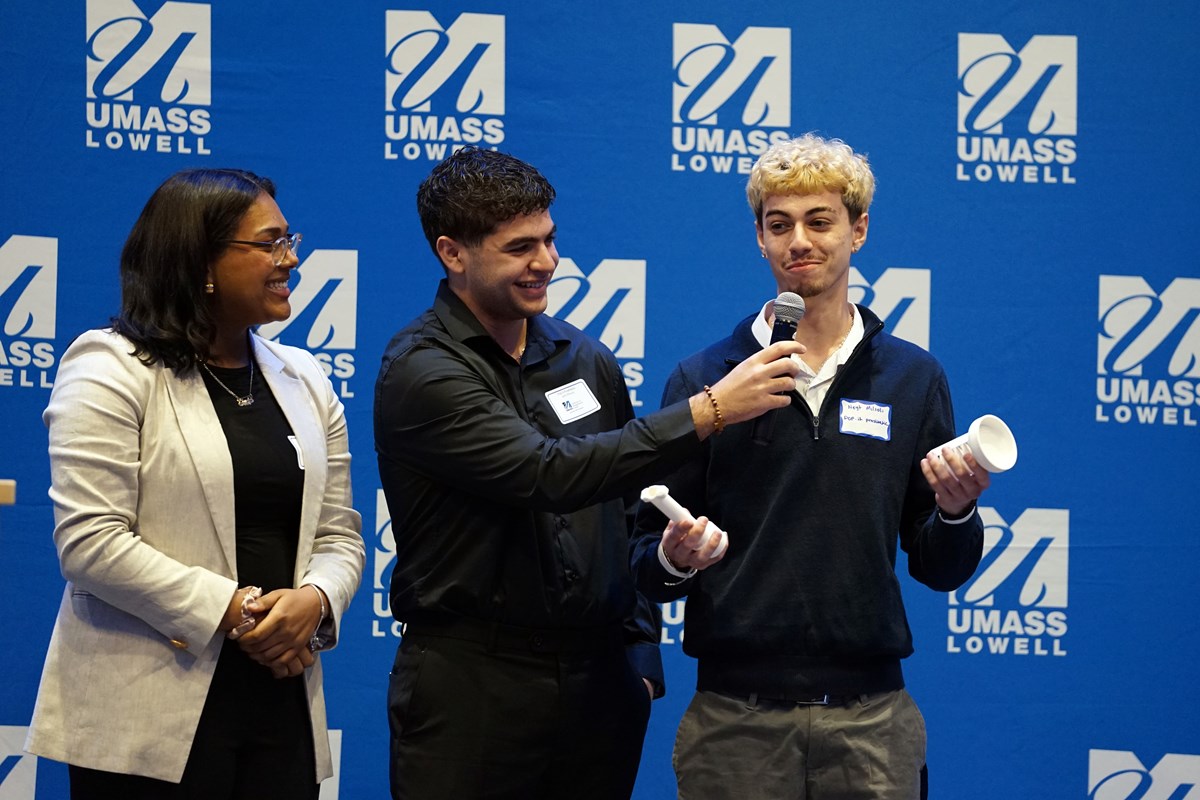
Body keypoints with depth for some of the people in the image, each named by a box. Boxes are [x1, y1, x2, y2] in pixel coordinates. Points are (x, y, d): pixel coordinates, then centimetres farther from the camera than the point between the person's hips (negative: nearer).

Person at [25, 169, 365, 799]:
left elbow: (339, 533, 13)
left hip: (281, 703, 5)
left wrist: (315, 599, -9)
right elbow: (90, 541, -13)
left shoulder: (304, 380, 14)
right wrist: (229, 609, -16)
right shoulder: (110, 371, -5)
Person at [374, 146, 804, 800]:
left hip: (598, 678, 5)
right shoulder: (422, 371, -11)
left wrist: (640, 652, 10)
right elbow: (551, 474, -23)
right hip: (471, 681, -5)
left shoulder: (585, 358, 10)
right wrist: (708, 411, -24)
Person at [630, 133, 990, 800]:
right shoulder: (702, 380, 4)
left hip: (870, 718, 1)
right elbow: (646, 564, 6)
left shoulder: (914, 377, 7)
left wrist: (956, 511, -11)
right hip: (735, 715, 0)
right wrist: (675, 558, -16)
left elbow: (939, 570, 9)